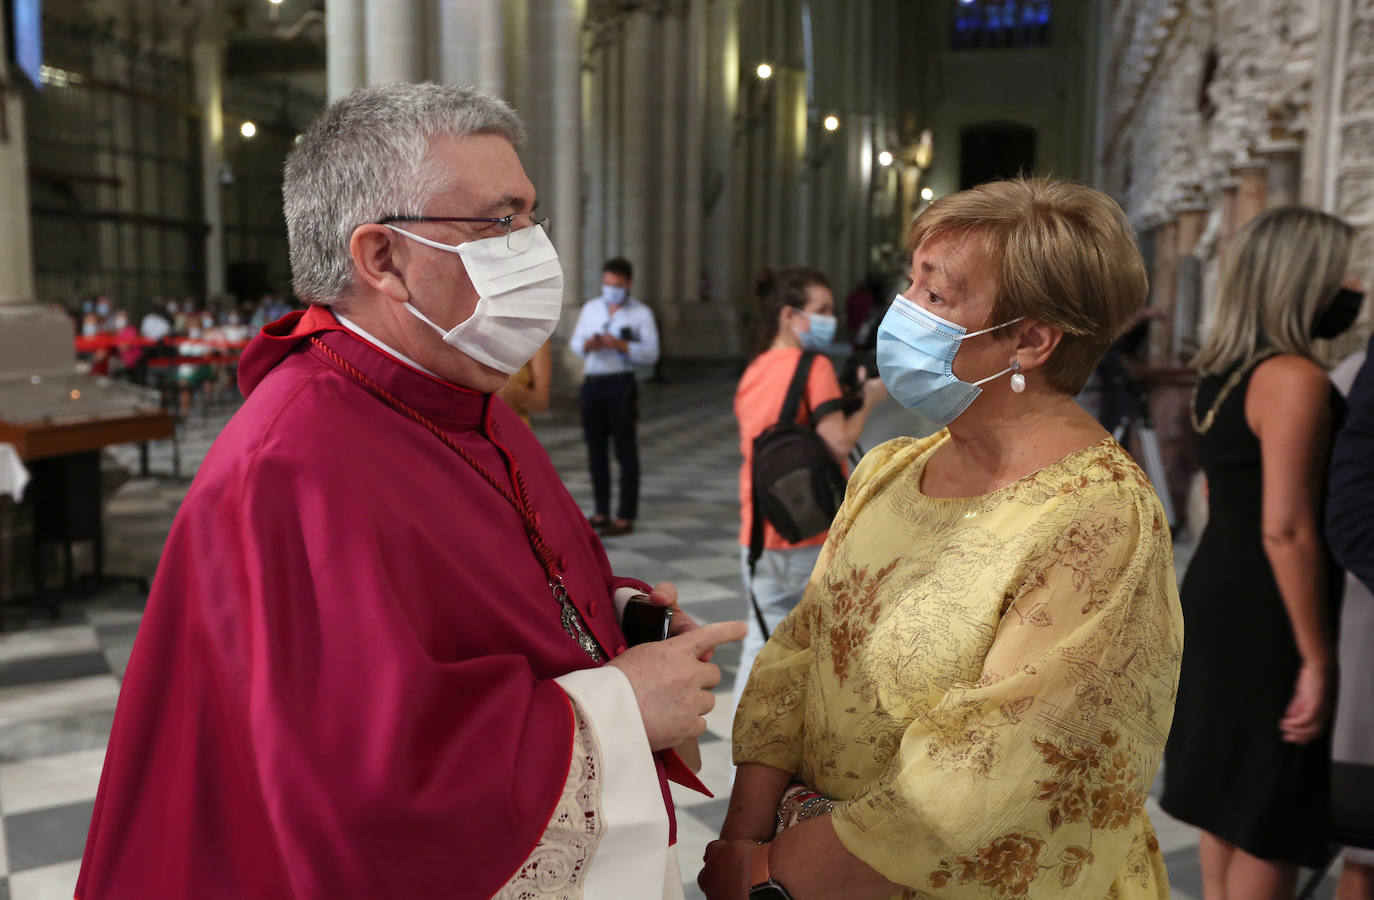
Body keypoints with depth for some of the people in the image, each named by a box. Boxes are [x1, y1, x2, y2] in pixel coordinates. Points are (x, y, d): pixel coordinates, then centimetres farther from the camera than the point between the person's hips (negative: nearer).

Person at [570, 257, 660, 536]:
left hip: (620, 384, -5)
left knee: (625, 451, -1)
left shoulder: (641, 313, 1)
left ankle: (626, 518, 3)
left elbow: (651, 354, -7)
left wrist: (620, 345, -21)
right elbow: (576, 344, 8)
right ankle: (601, 513, 18)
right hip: (592, 384, 5)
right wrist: (588, 345, -15)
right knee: (595, 449, 8)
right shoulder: (590, 308, 13)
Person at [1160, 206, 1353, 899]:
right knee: (1271, 818, 4)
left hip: (1218, 594, 9)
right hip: (1264, 618, -9)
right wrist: (1318, 658, -19)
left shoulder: (1222, 372, 10)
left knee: (1230, 789, 20)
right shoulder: (1295, 379, -19)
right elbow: (1286, 531, -24)